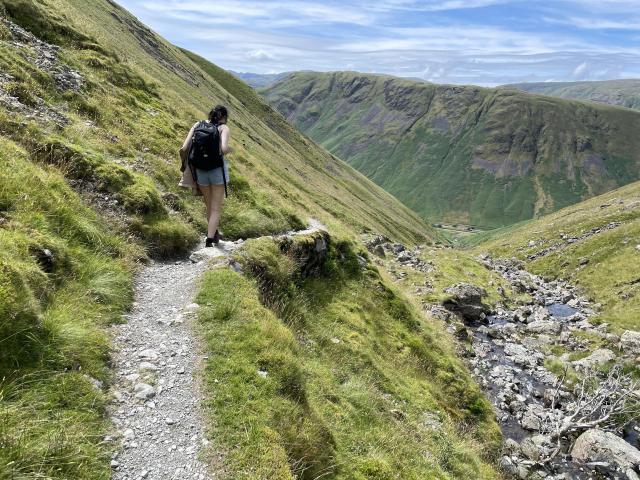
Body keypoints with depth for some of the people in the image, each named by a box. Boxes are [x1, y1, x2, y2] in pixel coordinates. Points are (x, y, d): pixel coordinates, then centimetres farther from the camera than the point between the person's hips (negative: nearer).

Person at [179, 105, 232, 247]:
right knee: (216, 208, 5)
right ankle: (209, 241, -5)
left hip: (201, 170, 4)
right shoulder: (224, 128, -4)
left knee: (209, 205, 24)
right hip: (218, 169, -4)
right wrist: (229, 149, 0)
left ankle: (213, 233, 38)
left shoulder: (198, 125, 6)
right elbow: (223, 148, -24)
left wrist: (185, 164, 14)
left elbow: (184, 148, -3)